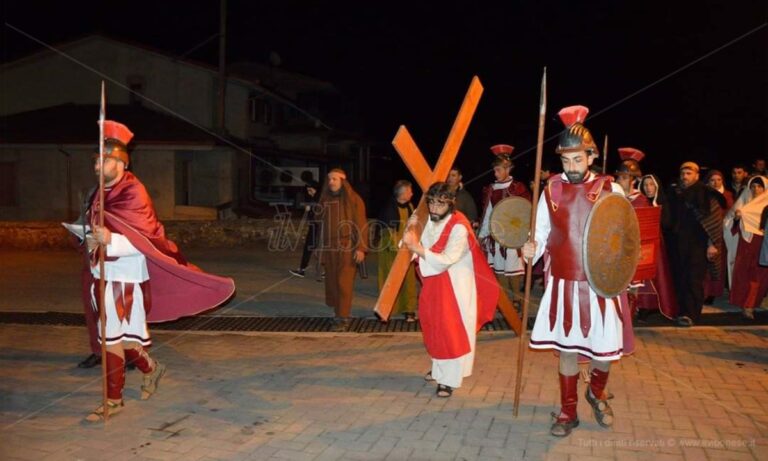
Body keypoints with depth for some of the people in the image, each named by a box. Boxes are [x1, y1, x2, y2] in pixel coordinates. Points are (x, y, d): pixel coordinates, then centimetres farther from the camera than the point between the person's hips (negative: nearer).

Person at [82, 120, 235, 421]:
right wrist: (91, 240, -3)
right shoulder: (103, 193, 8)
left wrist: (110, 240, -34)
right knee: (117, 336, 15)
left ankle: (114, 399, 8)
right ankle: (150, 369, 37)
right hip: (104, 275, 8)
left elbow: (143, 242, -19)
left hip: (125, 279, -8)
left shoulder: (133, 193, -15)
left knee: (114, 338, -3)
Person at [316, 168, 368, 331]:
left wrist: (360, 248, -13)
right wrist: (322, 247, 14)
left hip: (347, 248, -5)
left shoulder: (353, 200, -4)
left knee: (344, 283, -7)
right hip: (330, 249, 5)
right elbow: (322, 224, 15)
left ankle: (343, 318, -3)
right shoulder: (325, 200, 11)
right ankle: (339, 314, 17)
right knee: (332, 283, 6)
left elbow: (361, 224, -7)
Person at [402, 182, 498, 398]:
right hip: (434, 285, 8)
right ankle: (439, 368, 35)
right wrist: (411, 239, -5)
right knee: (435, 329, 17)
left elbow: (445, 261, -28)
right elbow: (424, 252, 11)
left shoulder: (459, 228, -22)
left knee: (453, 331, -3)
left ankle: (449, 380, 4)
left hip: (455, 287, -8)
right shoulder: (431, 221, 2)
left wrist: (417, 247, -30)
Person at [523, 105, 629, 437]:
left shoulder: (610, 190, -3)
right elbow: (542, 235, 8)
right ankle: (568, 411, 26)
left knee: (605, 348, 4)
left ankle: (596, 393, 36)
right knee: (567, 347, 10)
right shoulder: (550, 191, 2)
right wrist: (533, 249, -13)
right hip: (563, 283, 1)